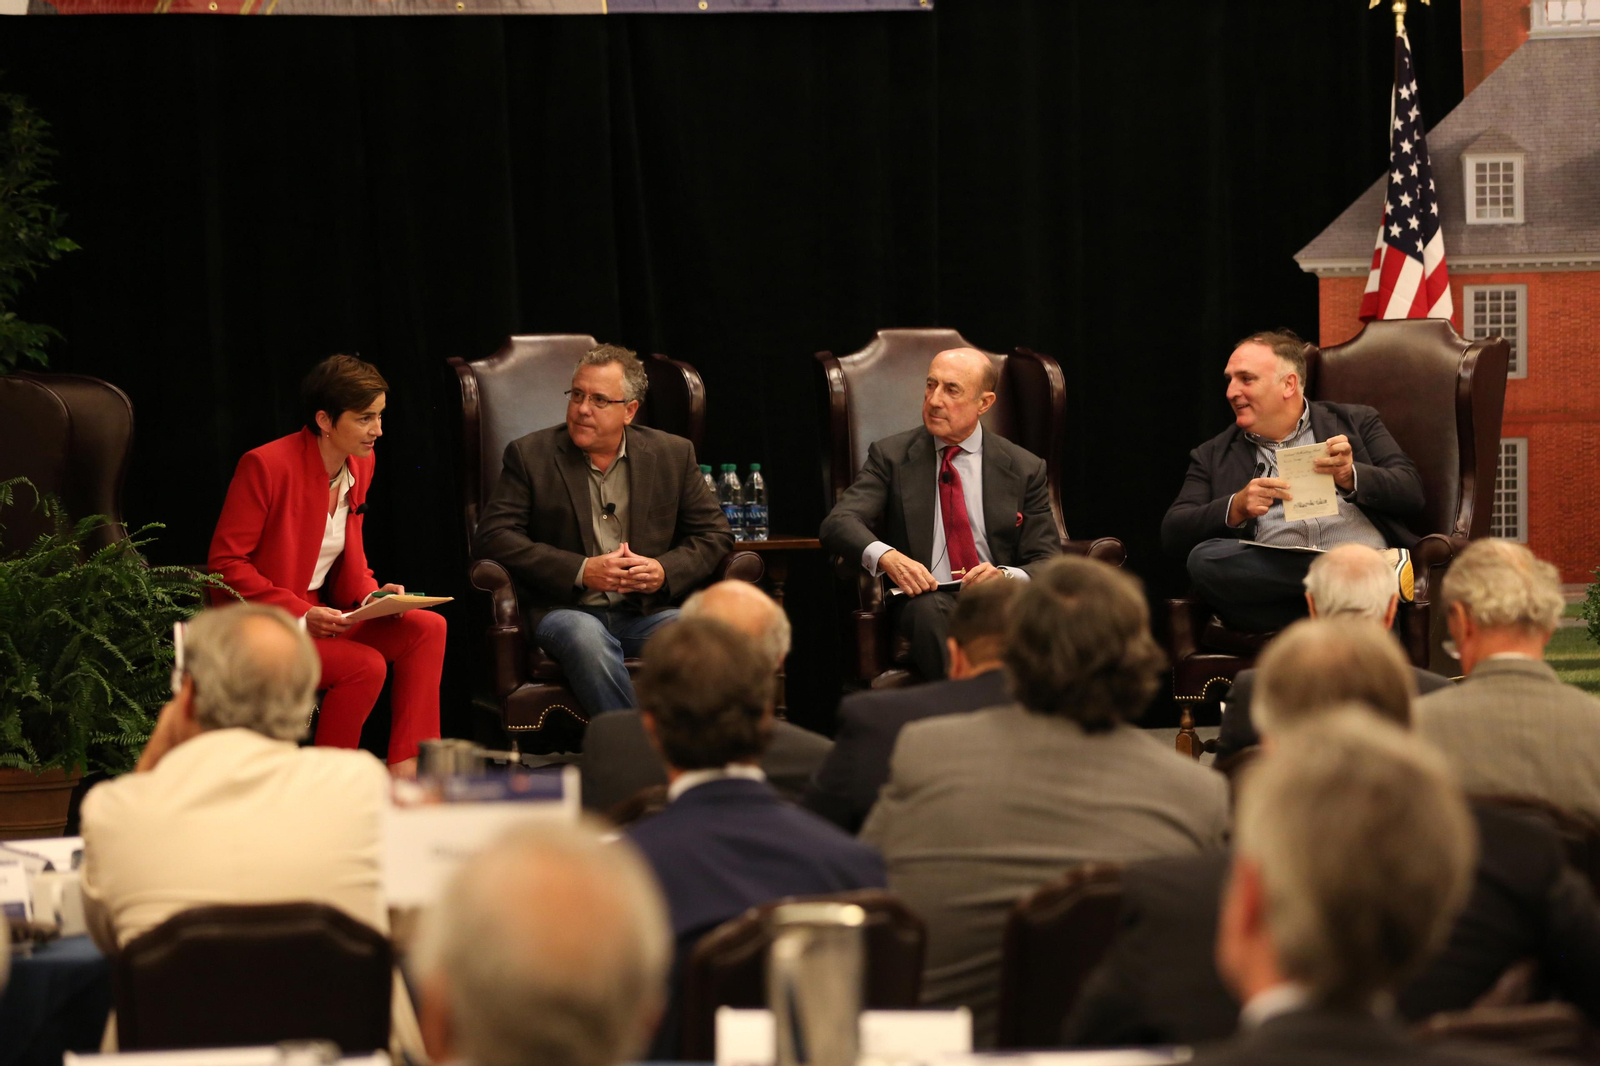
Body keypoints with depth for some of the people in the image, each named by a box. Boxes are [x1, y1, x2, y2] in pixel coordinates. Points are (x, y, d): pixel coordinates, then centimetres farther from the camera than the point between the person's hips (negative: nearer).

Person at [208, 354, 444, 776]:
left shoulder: (360, 465, 7)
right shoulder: (266, 465, -17)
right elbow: (225, 564, -15)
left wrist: (371, 595, -6)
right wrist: (299, 614, -23)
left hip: (318, 613, 8)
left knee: (427, 628, -10)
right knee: (366, 664, -28)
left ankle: (406, 771, -14)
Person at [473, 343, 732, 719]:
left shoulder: (673, 454, 11)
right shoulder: (530, 455, 5)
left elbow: (714, 533, 13)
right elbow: (492, 537, -3)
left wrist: (665, 571, -9)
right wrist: (581, 571, -13)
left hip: (647, 611, 2)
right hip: (566, 609, -2)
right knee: (586, 639, -38)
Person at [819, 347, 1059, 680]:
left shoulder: (1025, 468, 12)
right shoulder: (890, 455, 10)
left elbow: (1048, 563, 8)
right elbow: (837, 524, -4)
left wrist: (1007, 577, -18)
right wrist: (885, 556, -27)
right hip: (923, 599, 0)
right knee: (933, 609, -38)